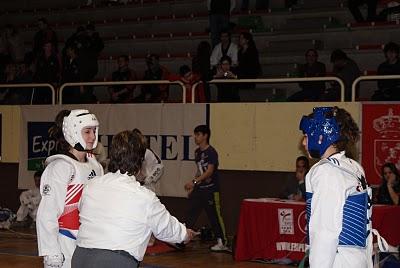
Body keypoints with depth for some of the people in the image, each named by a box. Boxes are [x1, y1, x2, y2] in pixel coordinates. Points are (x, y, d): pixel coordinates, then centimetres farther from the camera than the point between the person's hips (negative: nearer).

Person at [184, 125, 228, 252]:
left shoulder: (211, 152, -13)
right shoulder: (197, 152, 12)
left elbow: (209, 171, -22)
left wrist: (194, 181, -30)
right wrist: (192, 187, 17)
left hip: (211, 189, -8)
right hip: (199, 189, 8)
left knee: (215, 216, -1)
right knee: (190, 213, 1)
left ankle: (222, 242, 9)